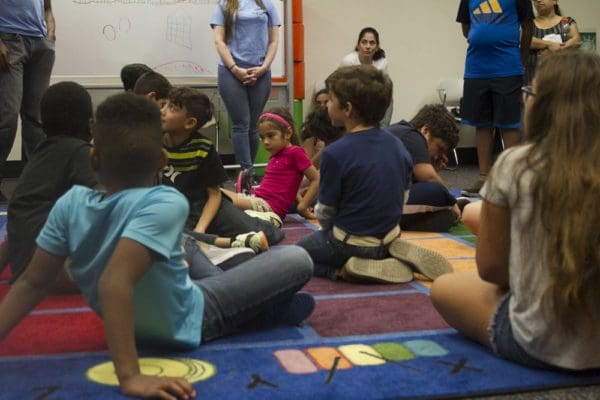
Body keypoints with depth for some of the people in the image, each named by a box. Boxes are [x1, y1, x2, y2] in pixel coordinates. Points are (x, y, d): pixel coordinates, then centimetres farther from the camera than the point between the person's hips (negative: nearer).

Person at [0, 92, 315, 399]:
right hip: (183, 324, -6)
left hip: (133, 321, 6)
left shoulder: (70, 203, -17)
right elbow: (114, 282, -44)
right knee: (297, 260, -3)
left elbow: (31, 283, -14)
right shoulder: (165, 203, -33)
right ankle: (272, 313, 22)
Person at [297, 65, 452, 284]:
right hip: (389, 237, 6)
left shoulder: (335, 153, -21)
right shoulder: (398, 145, -2)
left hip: (351, 242, -6)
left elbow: (324, 212, -11)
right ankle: (392, 255, 6)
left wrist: (329, 231, 11)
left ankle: (342, 270, -8)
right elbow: (403, 198, 6)